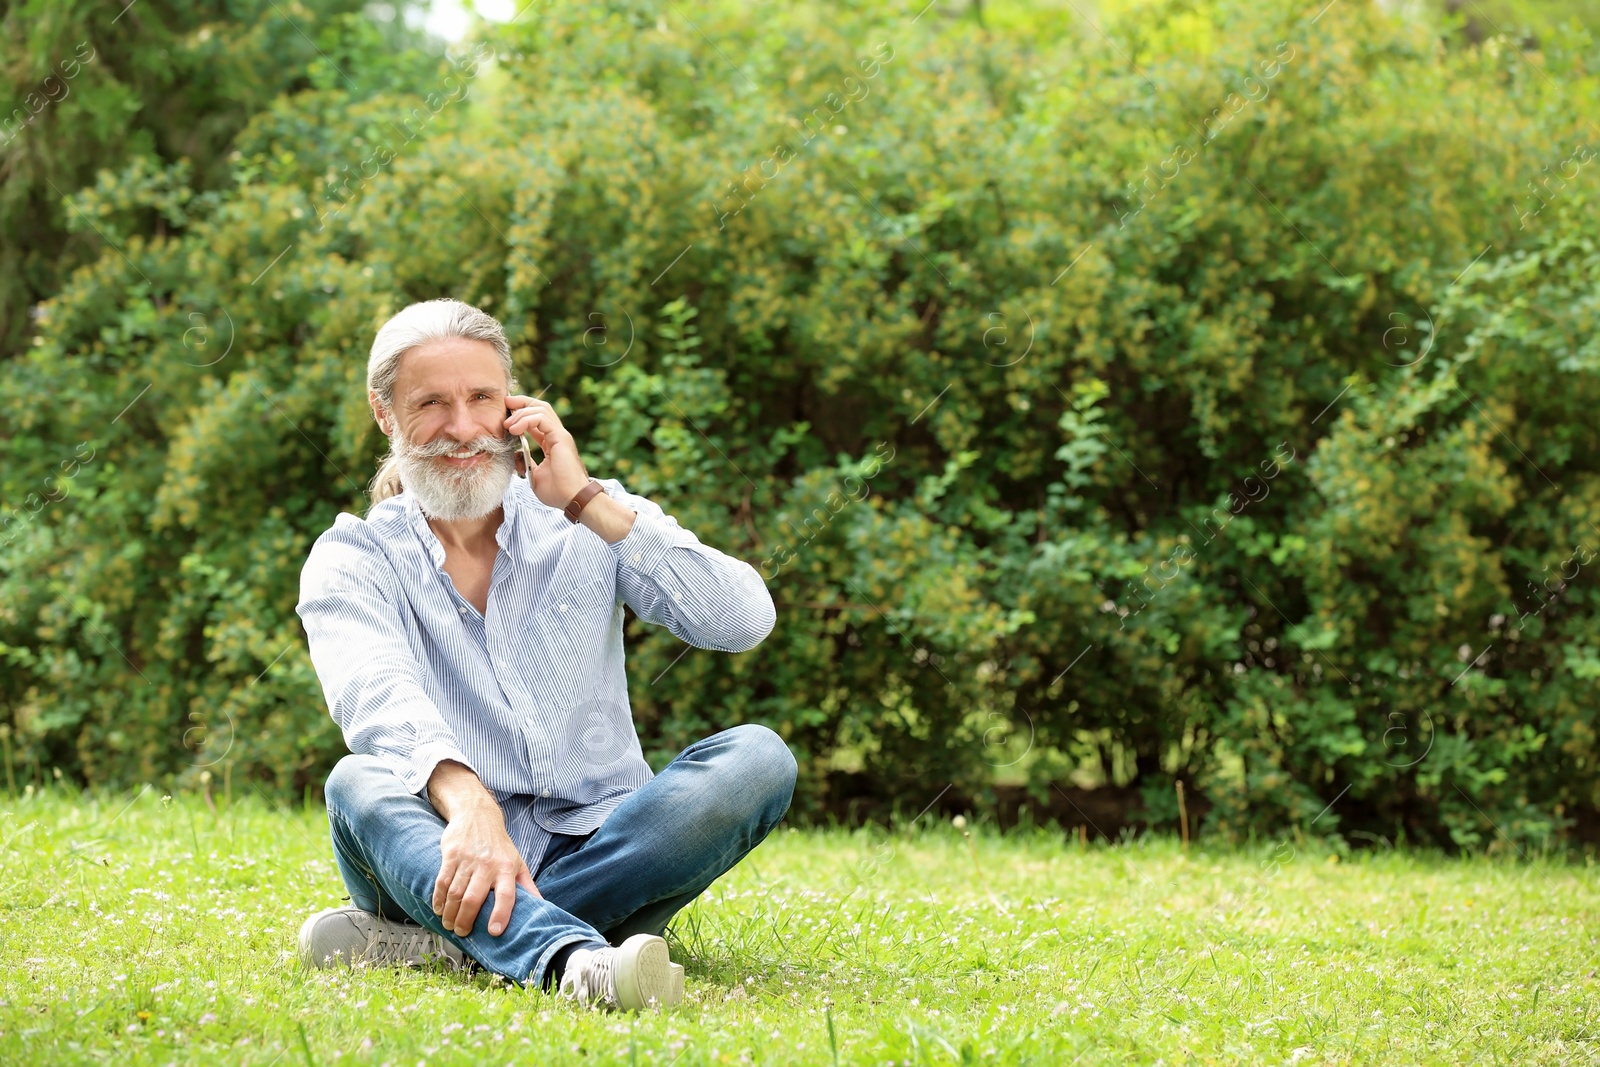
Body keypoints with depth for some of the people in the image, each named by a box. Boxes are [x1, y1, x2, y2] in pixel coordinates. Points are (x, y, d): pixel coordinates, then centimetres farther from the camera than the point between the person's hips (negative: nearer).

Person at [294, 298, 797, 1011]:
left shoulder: (588, 522, 8)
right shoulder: (353, 559, 3)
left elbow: (746, 622, -7)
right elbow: (376, 698, -20)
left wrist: (589, 500, -11)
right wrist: (467, 804, -41)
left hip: (603, 856, 2)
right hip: (445, 856, -2)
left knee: (756, 757, -24)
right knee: (358, 785, -32)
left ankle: (443, 938, -31)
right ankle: (574, 959, -59)